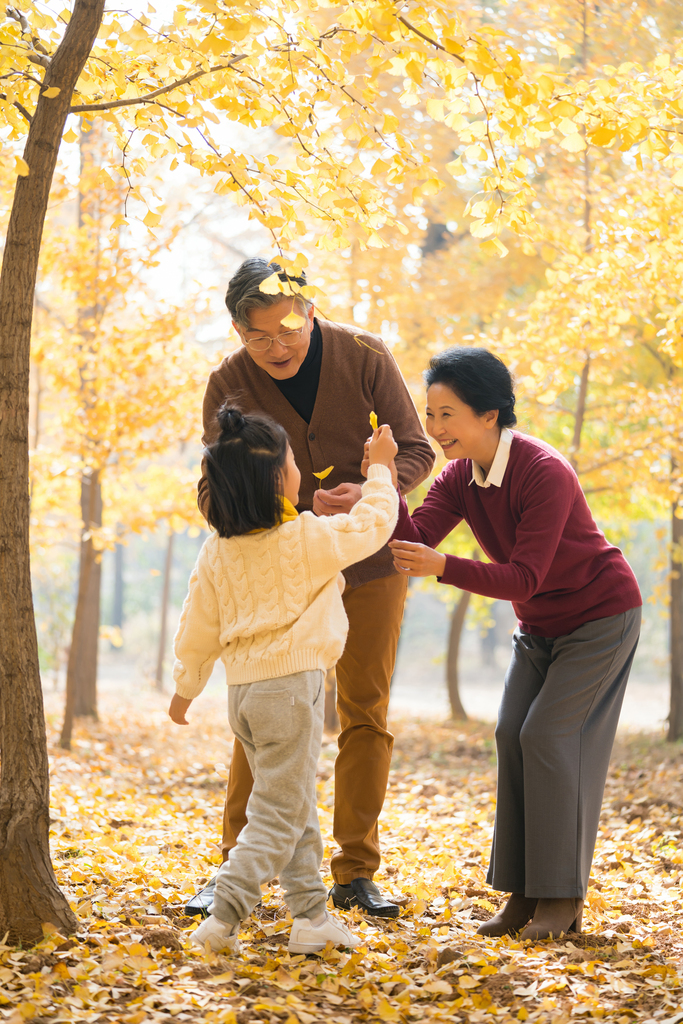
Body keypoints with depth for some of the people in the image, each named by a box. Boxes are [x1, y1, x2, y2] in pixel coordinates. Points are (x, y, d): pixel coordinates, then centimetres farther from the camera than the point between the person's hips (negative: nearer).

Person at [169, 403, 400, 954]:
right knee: (280, 812, -4)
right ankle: (223, 918, -12)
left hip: (243, 686, 7)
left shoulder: (217, 552, 6)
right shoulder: (308, 538, -12)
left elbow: (198, 627, 11)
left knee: (297, 806, 17)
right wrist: (380, 469, 16)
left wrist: (185, 687, 23)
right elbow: (372, 524, 1)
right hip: (290, 683, -7)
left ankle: (312, 914, 20)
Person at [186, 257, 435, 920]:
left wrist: (369, 491, -30)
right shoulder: (229, 385, -10)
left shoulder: (365, 359, -11)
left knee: (365, 716, 2)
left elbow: (416, 450, -9)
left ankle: (356, 873, 9)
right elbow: (214, 490, -6)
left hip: (370, 565, 0)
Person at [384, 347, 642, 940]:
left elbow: (523, 578, -34)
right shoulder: (461, 477, -5)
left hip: (600, 615, -7)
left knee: (549, 735, -14)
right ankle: (524, 894, 3)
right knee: (512, 735, -3)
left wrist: (441, 567, -46)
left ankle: (564, 897, -5)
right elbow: (416, 536, -19)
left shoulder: (546, 473, -29)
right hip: (540, 625, 7)